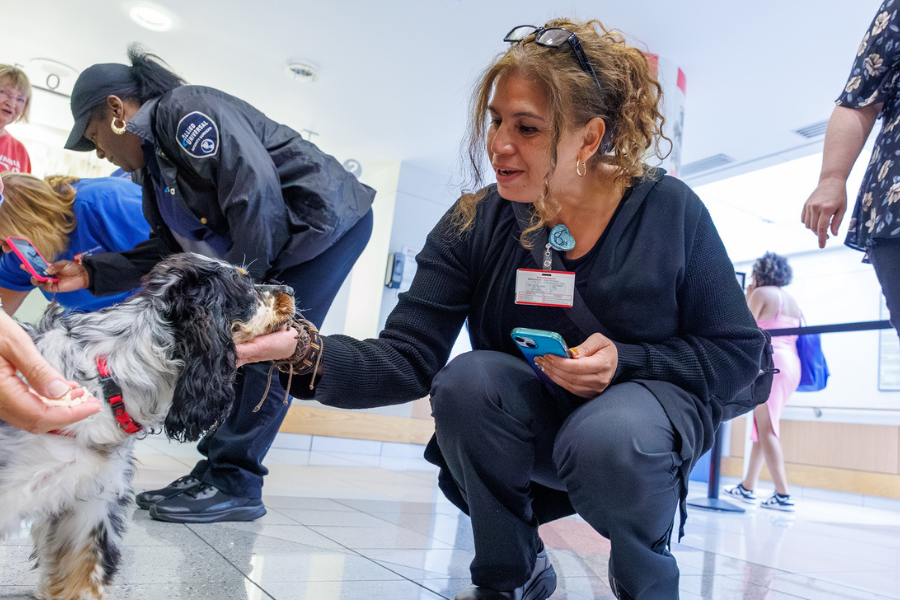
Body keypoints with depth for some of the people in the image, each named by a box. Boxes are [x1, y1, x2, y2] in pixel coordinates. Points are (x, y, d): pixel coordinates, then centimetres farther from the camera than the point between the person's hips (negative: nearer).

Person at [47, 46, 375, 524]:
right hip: (279, 247, 10)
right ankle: (218, 470, 11)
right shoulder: (155, 168, 17)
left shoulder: (186, 109, -13)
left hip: (330, 220, -10)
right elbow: (168, 252, 19)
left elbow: (255, 191, -26)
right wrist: (92, 273, 11)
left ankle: (234, 484, -6)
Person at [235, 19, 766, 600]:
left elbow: (738, 350, -7)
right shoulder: (475, 225, -10)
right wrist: (303, 351, -34)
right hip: (530, 425, 2)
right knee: (468, 379, -29)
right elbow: (407, 359, -16)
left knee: (606, 443, -35)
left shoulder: (670, 210, -12)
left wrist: (625, 362, -22)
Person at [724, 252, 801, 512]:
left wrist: (747, 299, 4)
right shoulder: (792, 301, 20)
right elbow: (796, 334, 22)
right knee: (762, 425, 13)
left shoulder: (761, 293, -2)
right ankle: (747, 487, 19)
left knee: (766, 428, -9)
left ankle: (783, 495, -15)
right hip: (792, 364, 9)